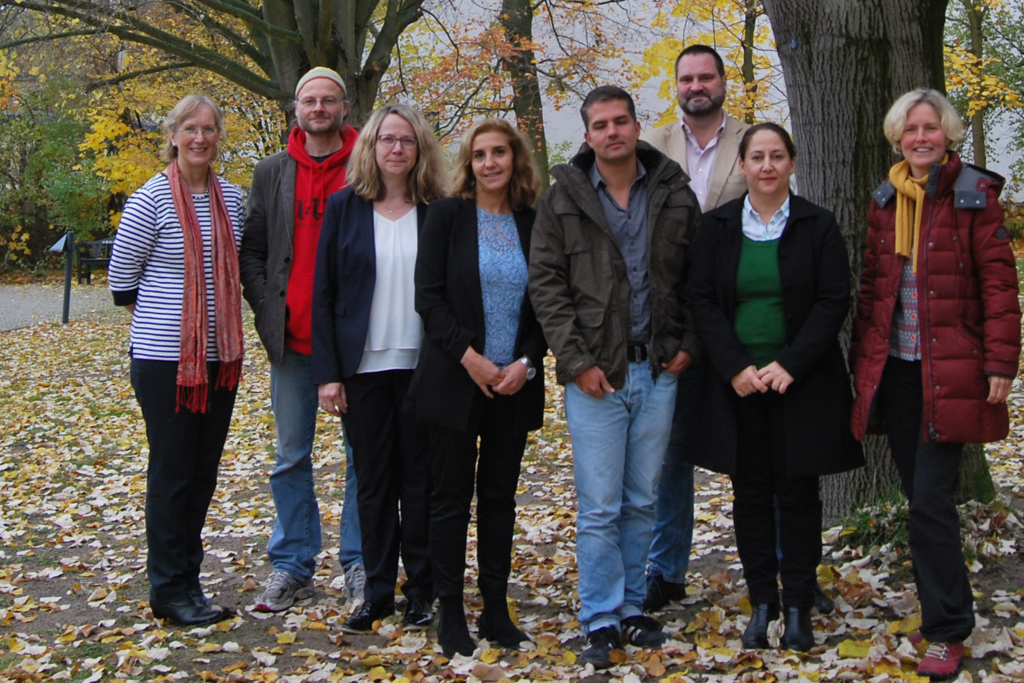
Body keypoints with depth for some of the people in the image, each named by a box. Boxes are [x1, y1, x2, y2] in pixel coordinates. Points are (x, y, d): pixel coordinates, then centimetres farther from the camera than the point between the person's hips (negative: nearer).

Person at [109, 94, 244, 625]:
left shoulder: (231, 198, 7)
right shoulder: (151, 200, -10)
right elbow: (121, 277, -3)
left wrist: (219, 318, 13)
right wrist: (162, 321, 5)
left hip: (220, 355, 6)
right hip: (165, 357, -6)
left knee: (204, 469, 11)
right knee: (172, 471, 0)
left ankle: (187, 578, 23)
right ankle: (170, 589, 11)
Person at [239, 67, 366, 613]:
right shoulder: (271, 173, 9)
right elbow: (251, 252, 10)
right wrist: (268, 313, -1)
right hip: (291, 341, 3)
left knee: (363, 455, 5)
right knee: (291, 458, 9)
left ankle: (359, 565, 16)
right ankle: (292, 567, 19)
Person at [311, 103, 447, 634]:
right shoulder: (344, 207, 3)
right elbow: (323, 293, 2)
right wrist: (327, 372, -4)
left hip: (421, 366, 0)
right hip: (363, 366, 0)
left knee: (420, 478, 5)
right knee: (373, 480, 6)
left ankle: (421, 588, 16)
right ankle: (378, 590, 16)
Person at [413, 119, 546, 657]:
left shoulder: (533, 224, 6)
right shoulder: (447, 215, -1)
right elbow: (428, 295, -6)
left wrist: (526, 361, -8)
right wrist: (469, 356, -15)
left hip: (514, 384, 3)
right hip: (456, 380, -2)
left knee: (500, 496, 8)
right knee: (451, 496, 2)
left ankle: (496, 608, 16)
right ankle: (450, 613, 11)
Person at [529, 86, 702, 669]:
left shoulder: (674, 193, 5)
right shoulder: (564, 198, 0)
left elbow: (696, 274, 11)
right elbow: (546, 283, -2)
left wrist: (689, 343, 1)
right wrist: (576, 359, -9)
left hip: (658, 371, 2)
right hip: (595, 373, -2)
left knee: (642, 502, 11)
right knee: (600, 506, -1)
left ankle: (632, 607, 23)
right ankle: (602, 620, 9)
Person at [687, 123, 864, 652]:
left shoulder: (818, 226, 0)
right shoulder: (717, 226, 4)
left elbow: (834, 302, -5)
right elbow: (703, 300, -1)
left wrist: (790, 365, -15)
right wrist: (736, 367, -12)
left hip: (802, 384, -1)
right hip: (738, 384, 1)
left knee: (798, 493, 4)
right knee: (751, 493, 6)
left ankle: (799, 608, 14)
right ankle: (762, 603, 16)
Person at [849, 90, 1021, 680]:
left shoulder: (974, 195, -3)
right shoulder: (886, 200, 12)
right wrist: (863, 358, 11)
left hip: (950, 371, -5)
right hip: (895, 370, 5)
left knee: (931, 501, -9)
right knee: (921, 495, 11)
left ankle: (948, 632, 2)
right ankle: (944, 613, 25)